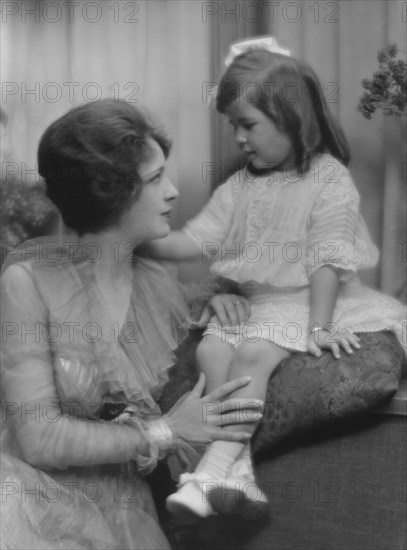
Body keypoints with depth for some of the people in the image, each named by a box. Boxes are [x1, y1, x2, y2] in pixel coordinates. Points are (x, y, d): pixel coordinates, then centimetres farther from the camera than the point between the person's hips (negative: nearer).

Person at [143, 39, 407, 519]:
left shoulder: (329, 178, -9)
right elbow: (193, 240, 4)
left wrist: (319, 326, -20)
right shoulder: (240, 187, 9)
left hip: (306, 300, -6)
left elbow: (328, 259, -14)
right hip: (251, 302, 6)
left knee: (251, 354, -28)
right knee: (209, 348, -18)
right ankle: (239, 471, -25)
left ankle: (210, 474, -32)